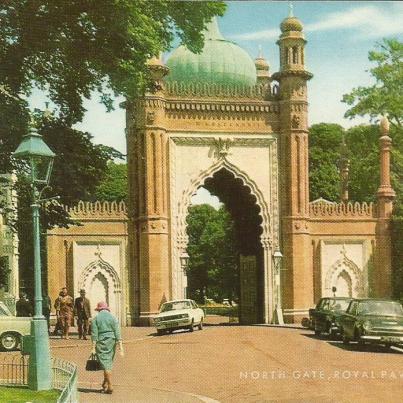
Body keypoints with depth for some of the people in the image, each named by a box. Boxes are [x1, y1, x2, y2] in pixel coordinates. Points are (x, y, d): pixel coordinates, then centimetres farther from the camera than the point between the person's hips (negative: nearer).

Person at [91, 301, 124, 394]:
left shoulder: (96, 319, -2)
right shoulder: (113, 318, 3)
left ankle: (109, 386, -7)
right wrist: (120, 347, -2)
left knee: (105, 363, -1)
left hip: (101, 343, -3)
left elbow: (94, 334, -7)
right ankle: (105, 384, 25)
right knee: (109, 362, 16)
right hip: (111, 342, 3)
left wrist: (93, 348, -7)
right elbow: (117, 333, -2)